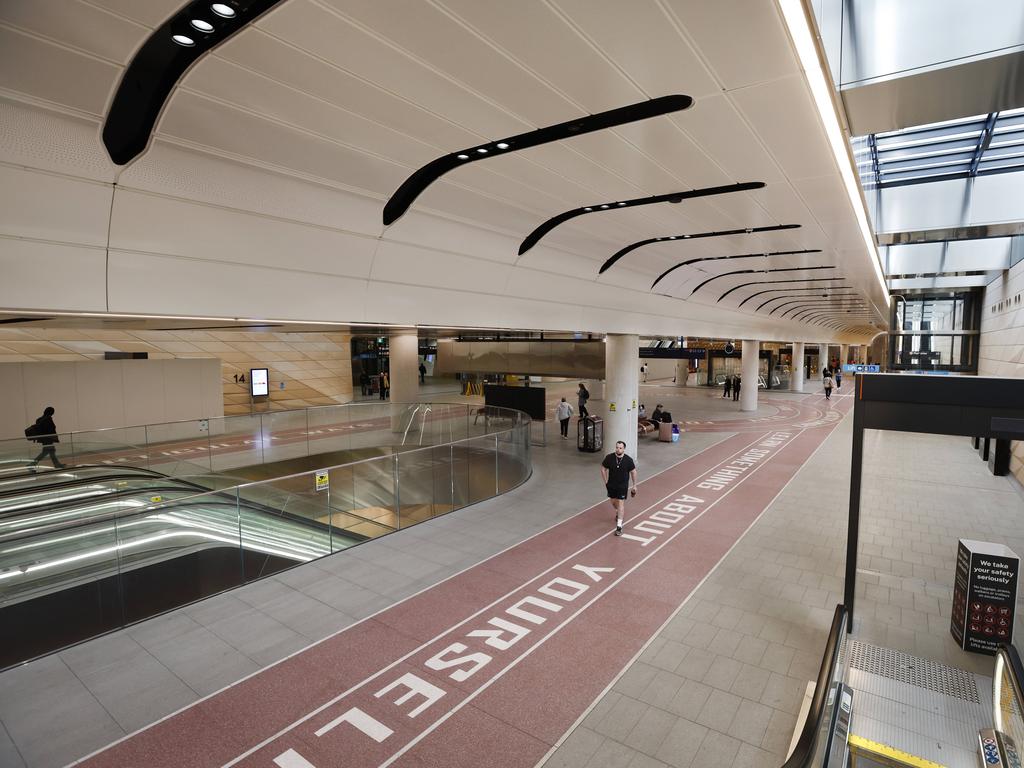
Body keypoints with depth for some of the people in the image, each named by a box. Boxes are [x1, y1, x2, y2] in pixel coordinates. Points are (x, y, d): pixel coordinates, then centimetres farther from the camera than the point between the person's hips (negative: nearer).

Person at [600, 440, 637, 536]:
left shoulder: (628, 460, -16)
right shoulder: (609, 458, -14)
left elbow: (633, 472, -2)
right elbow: (603, 469, 0)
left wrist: (634, 485, 3)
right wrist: (606, 482, 0)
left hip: (623, 486, -3)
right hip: (611, 485, 3)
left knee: (621, 504, -7)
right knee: (614, 502, 18)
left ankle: (619, 526, -3)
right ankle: (618, 513, 51)